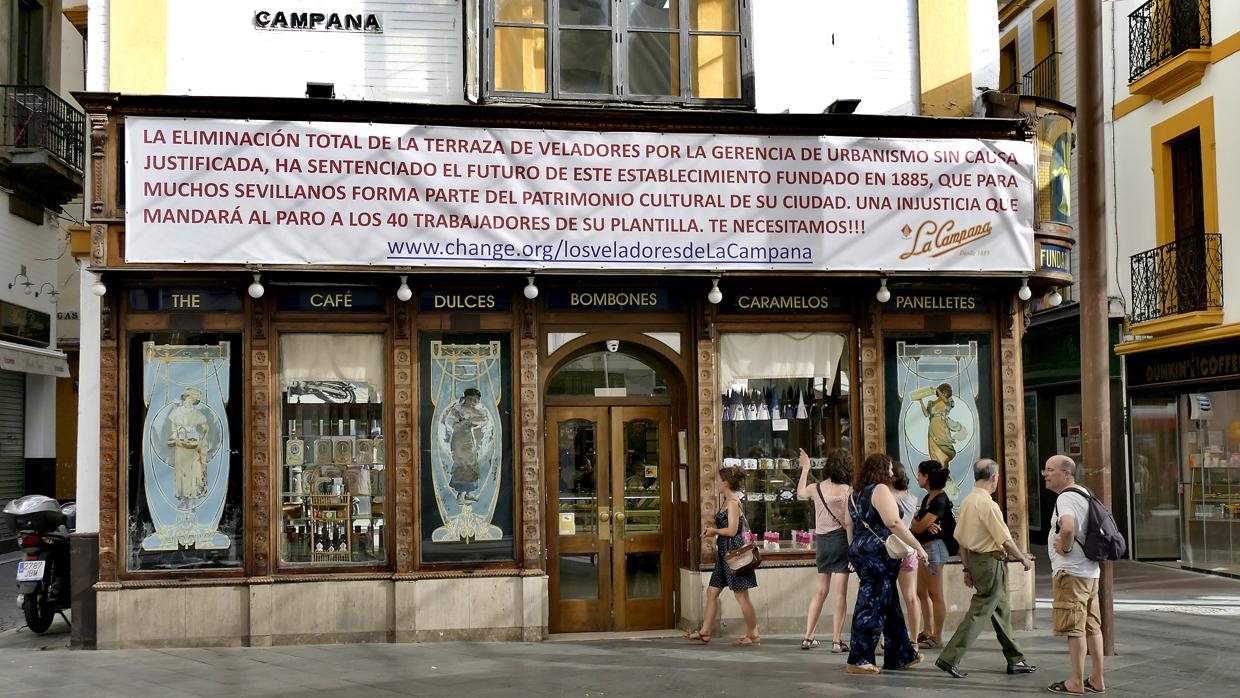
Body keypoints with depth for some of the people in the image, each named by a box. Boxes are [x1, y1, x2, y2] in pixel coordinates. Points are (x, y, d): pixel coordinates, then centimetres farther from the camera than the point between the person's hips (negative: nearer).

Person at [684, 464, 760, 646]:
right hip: (725, 552, 10)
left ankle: (753, 635, 5)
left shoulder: (733, 502, -15)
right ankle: (704, 632, 16)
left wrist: (714, 530, -7)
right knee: (712, 592, 11)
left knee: (741, 596, -3)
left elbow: (732, 530, -21)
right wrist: (712, 530, 6)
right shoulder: (728, 501, 14)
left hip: (734, 551, -10)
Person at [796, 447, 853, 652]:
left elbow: (800, 492, 25)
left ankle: (808, 637, 17)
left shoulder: (816, 488, 2)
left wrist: (805, 468, 34)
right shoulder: (847, 490, -12)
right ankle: (837, 641, -2)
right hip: (841, 539, -5)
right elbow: (848, 522, -15)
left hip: (822, 541, 5)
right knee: (840, 593, -2)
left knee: (821, 590, 16)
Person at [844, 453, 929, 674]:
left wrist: (855, 554, 24)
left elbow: (850, 526, 19)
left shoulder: (855, 493, 15)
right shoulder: (880, 490, -12)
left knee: (888, 604, 16)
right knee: (871, 607, -5)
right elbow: (894, 523, -21)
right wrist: (918, 547, -17)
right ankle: (858, 661, -3)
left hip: (860, 552, 9)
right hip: (879, 555, -9)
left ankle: (900, 655, 24)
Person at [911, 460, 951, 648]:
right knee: (921, 592, 15)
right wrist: (924, 524, -16)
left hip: (934, 547, -10)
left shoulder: (939, 501, -17)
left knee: (935, 594, -4)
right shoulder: (927, 498, 14)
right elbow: (917, 525, 7)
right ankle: (927, 632, 24)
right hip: (923, 548, 10)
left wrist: (917, 522, 4)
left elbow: (918, 527, -18)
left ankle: (937, 638, 2)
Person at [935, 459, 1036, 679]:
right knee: (979, 612, -4)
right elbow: (1005, 540, -16)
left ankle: (1015, 660, 25)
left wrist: (968, 569, 18)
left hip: (975, 560, 9)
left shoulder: (966, 502, 7)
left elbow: (962, 541, 12)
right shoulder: (987, 504, -19)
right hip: (991, 562, -9)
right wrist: (1024, 559, -2)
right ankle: (949, 659, -4)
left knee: (1001, 610, 17)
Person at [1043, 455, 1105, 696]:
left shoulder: (1065, 498, -16)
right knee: (1092, 626, 12)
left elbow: (1067, 527, -37)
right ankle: (1097, 679, 18)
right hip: (1091, 570, 10)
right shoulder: (1084, 493, 15)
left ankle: (1076, 682, 1)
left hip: (1070, 573, -10)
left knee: (1074, 629, -4)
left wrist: (1065, 547, -18)